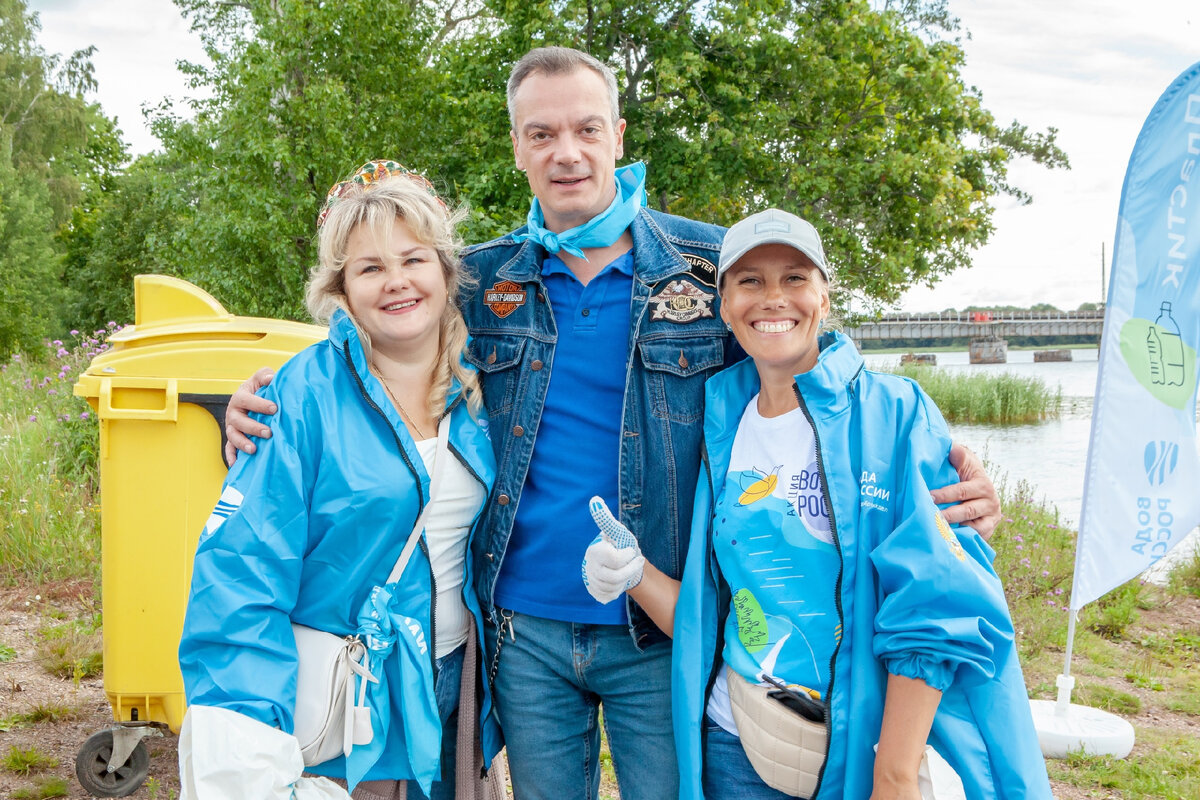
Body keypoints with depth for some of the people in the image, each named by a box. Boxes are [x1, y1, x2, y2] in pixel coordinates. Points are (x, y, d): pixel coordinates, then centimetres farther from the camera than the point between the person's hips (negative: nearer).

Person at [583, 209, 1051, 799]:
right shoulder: (724, 434, 4)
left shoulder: (897, 414, -9)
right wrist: (635, 576, -11)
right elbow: (706, 621, 6)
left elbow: (936, 613, -15)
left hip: (866, 751, -3)